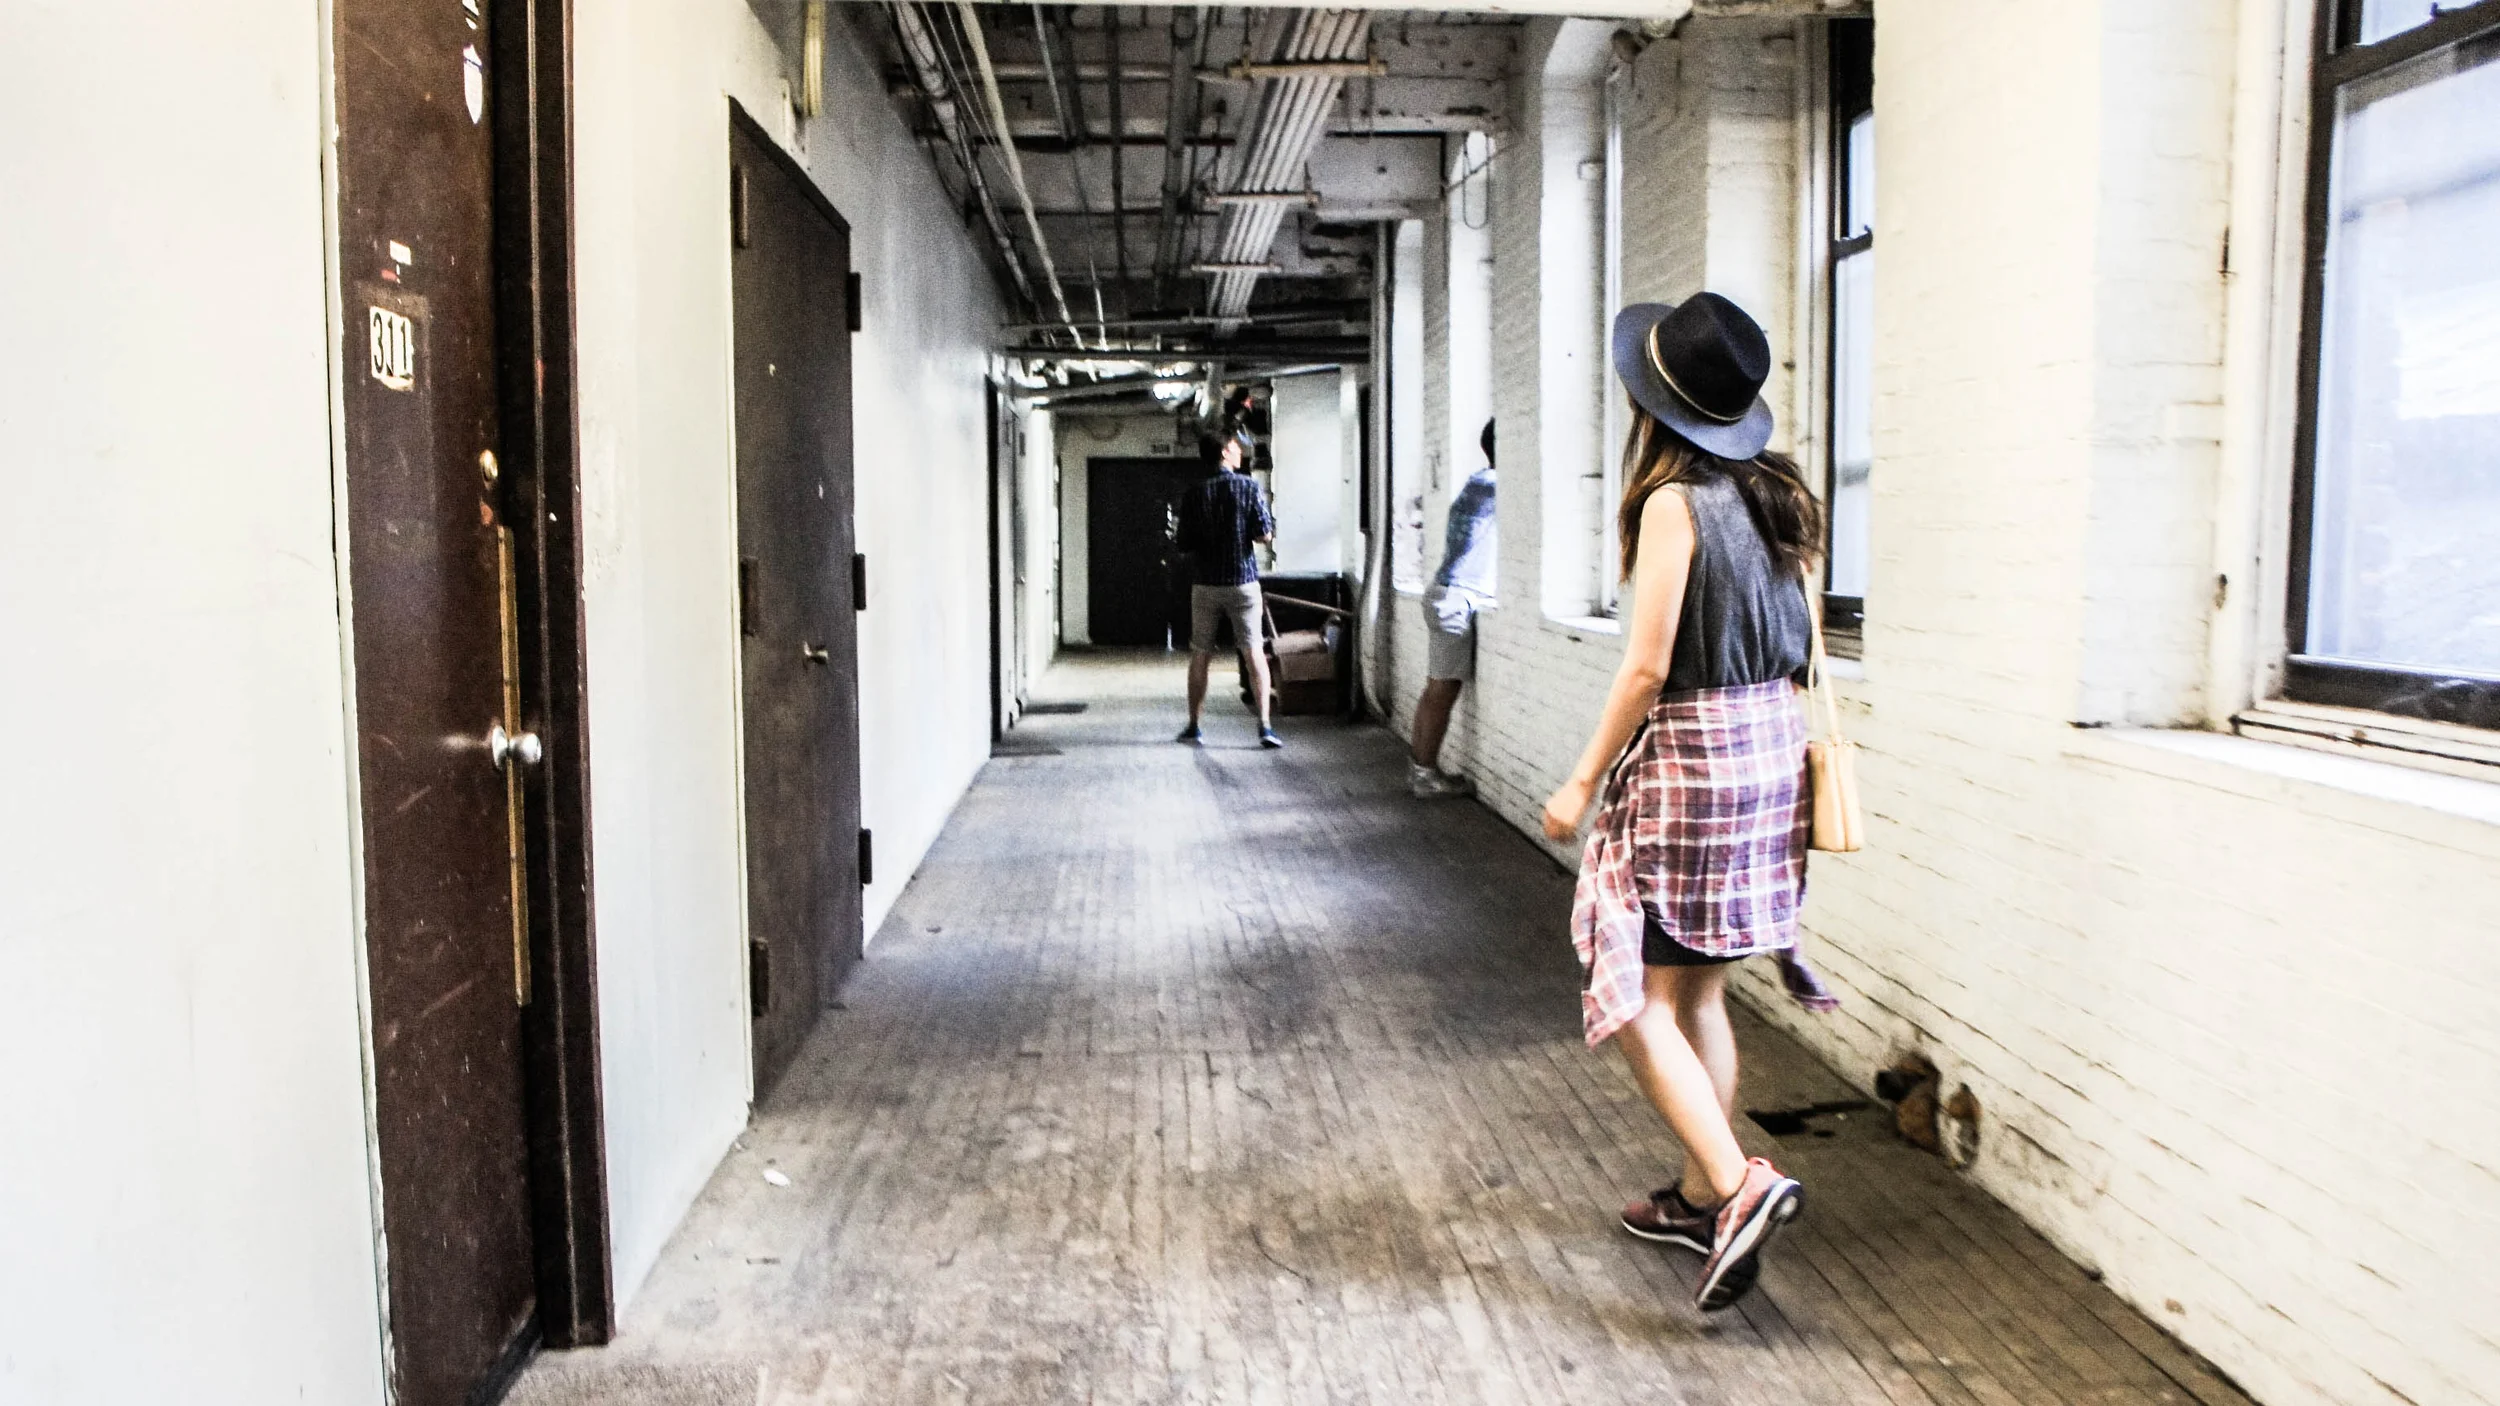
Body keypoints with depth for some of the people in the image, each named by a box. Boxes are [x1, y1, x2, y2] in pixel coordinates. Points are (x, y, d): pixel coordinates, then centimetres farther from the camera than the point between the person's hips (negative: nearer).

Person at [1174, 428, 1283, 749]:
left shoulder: (1194, 493, 0)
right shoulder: (1249, 487, -6)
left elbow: (1184, 543, 0)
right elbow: (1264, 534, -10)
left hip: (1205, 583, 2)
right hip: (1242, 581, -2)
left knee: (1200, 656, 11)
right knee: (1254, 654, 0)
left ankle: (1194, 727, 16)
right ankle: (1265, 727, -6)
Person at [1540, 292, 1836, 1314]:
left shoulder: (1674, 501, -15)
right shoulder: (1775, 496, 8)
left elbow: (1647, 666, -17)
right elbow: (1804, 645, 13)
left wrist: (1583, 781, -10)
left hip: (1690, 754, -8)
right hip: (1773, 747, 8)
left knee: (1640, 999, -1)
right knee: (1697, 991, 17)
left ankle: (1740, 1183, -11)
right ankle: (1701, 1197, 26)